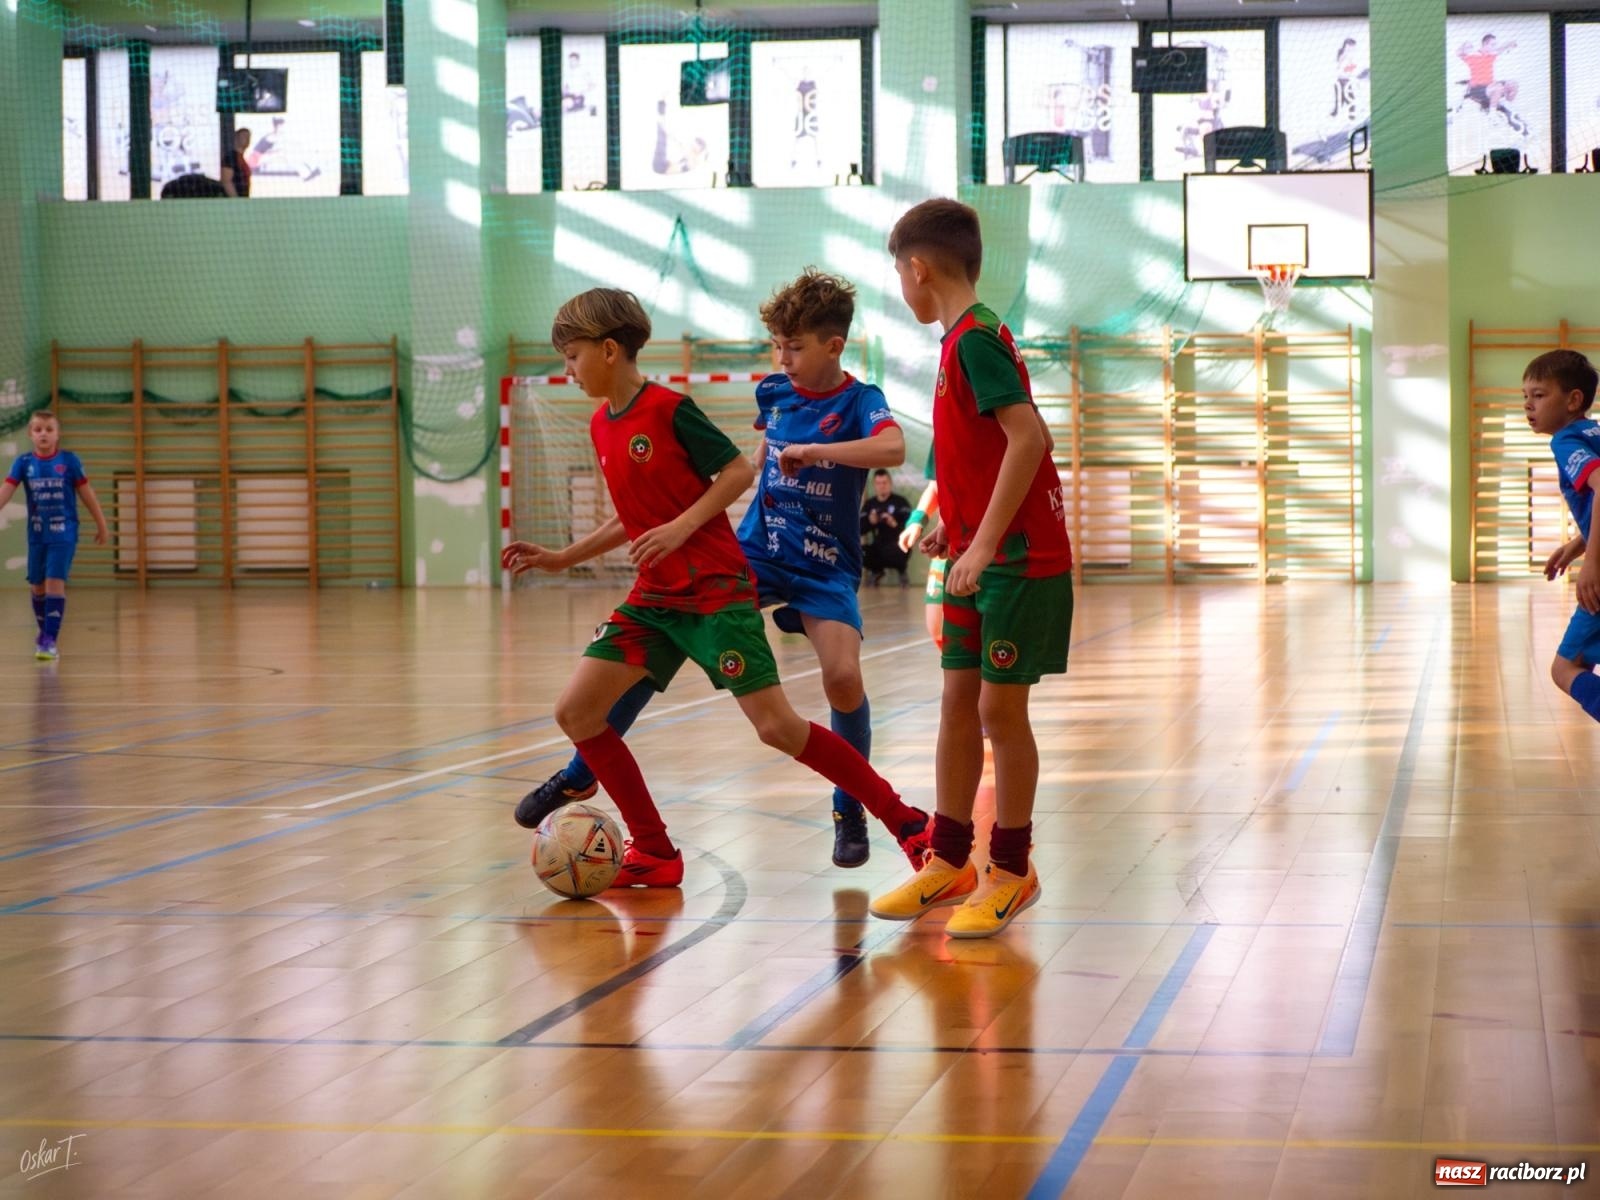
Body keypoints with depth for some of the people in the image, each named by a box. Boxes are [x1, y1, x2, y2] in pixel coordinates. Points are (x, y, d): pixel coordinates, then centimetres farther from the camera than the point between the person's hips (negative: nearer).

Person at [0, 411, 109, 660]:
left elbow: (87, 493, 2)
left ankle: (50, 640, -14)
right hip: (37, 535, 3)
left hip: (63, 534, -3)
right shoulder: (24, 463, -1)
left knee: (55, 583, -14)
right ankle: (44, 633, 32)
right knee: (37, 586, 11)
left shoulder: (69, 460, -5)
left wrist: (101, 525, 7)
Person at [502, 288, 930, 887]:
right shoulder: (601, 425, 11)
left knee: (775, 725, -14)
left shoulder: (669, 408, -12)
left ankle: (904, 820, -1)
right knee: (574, 711, -3)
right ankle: (654, 853, 6)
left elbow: (739, 471, -10)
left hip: (716, 591, -8)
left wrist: (682, 527, -21)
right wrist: (562, 558, 18)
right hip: (653, 599, 8)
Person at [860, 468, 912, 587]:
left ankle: (902, 572, -1)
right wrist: (870, 522, -18)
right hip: (878, 546, 4)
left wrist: (895, 524, -32)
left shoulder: (900, 501, -3)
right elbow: (860, 529, 3)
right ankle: (877, 572, 10)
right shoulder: (870, 504, 10)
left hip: (898, 545, -4)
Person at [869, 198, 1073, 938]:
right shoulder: (965, 339, 13)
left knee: (1000, 710, -2)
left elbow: (1029, 438, -26)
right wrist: (954, 526, 19)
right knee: (959, 705, 11)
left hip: (1018, 559, -9)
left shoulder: (976, 340, -16)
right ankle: (949, 862, 18)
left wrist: (984, 543, -26)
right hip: (978, 556, 9)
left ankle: (1011, 871, 8)